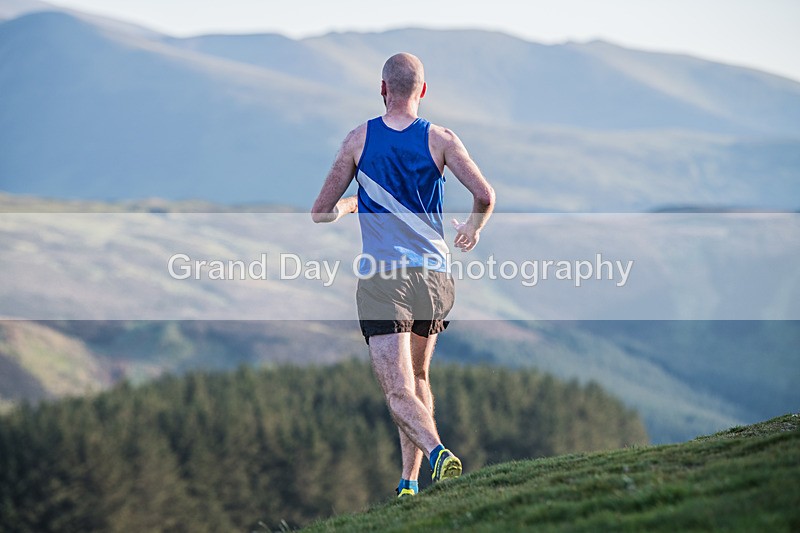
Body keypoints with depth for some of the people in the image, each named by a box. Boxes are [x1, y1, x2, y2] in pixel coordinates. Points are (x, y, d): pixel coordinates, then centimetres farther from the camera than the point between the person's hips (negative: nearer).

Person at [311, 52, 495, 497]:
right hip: (434, 277, 2)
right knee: (418, 378, 22)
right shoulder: (441, 139, 1)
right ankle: (410, 481, 23)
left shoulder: (360, 139, 2)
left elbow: (321, 213, 5)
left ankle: (436, 451, -37)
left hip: (381, 281, -2)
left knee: (400, 392, -9)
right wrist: (473, 229, 13)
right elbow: (485, 196, -9)